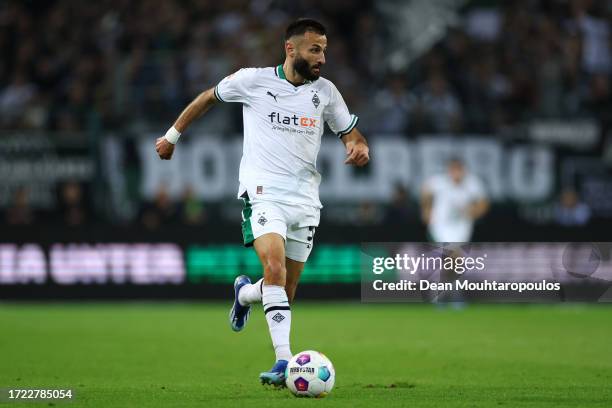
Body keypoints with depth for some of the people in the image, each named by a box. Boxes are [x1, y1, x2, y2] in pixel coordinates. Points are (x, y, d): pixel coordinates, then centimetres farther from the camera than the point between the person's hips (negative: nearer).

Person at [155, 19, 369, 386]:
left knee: (286, 293, 8)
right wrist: (173, 136, 21)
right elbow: (209, 98, 15)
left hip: (305, 201, 4)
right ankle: (284, 361, -31)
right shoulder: (253, 80, -2)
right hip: (263, 193, -4)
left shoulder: (325, 91, 7)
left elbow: (353, 136, 14)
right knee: (275, 267, -28)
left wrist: (360, 149, -11)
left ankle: (245, 293, 44)